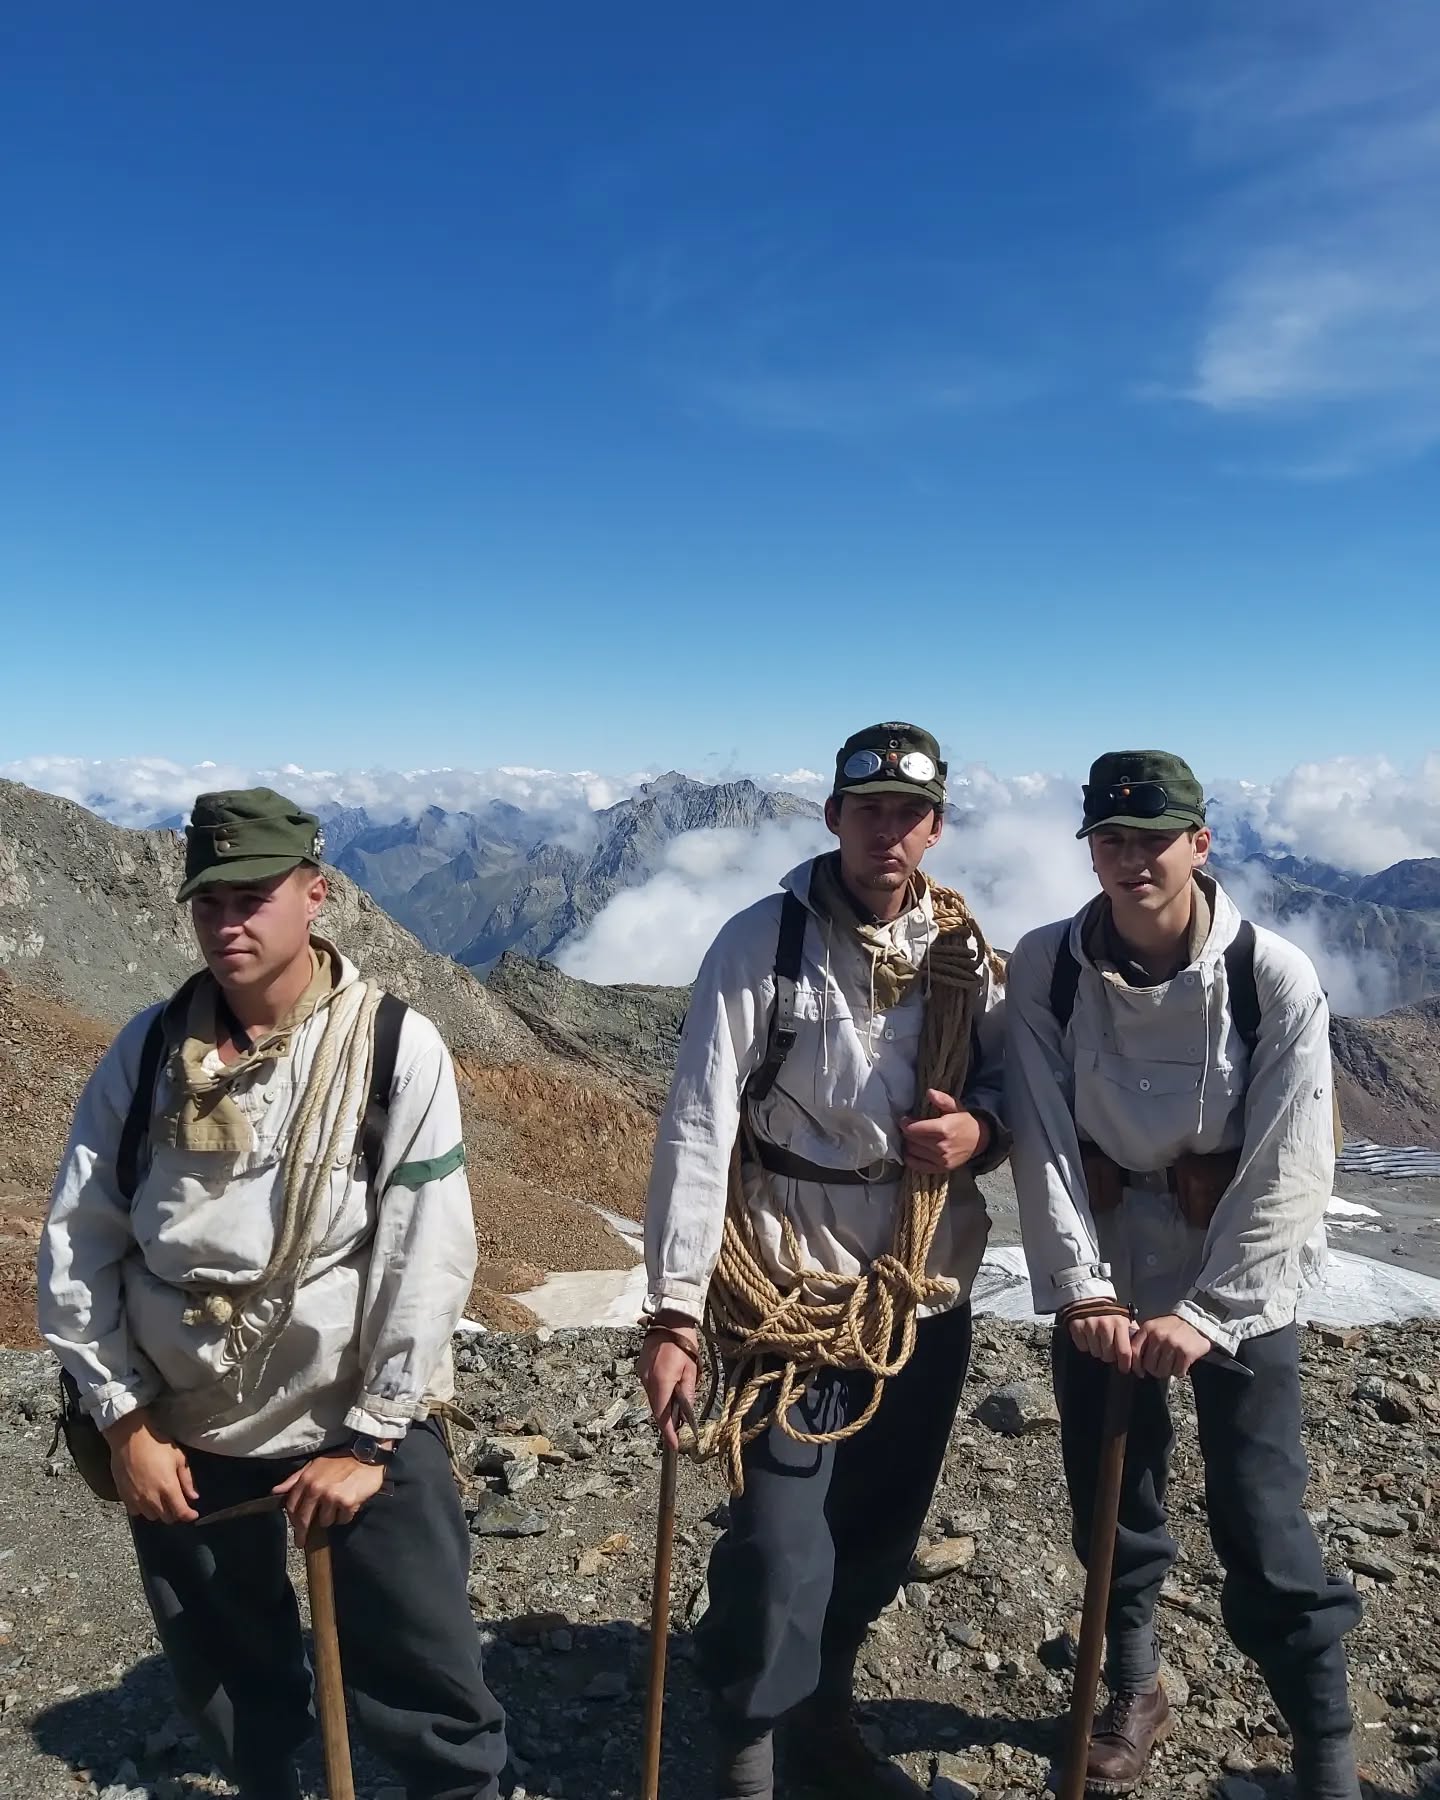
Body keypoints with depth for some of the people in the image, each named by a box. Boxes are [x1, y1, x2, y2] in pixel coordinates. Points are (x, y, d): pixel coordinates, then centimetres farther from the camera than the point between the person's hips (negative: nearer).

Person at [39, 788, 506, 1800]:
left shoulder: (397, 1047, -14)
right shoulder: (150, 1049, -4)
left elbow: (428, 1258, -14)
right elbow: (77, 1243, 1)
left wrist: (368, 1440, -12)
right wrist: (123, 1418, -2)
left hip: (355, 1423, -3)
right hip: (183, 1429, 4)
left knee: (423, 1685, 5)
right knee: (228, 1678, 21)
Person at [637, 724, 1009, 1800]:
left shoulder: (963, 948, 1)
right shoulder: (763, 941, -13)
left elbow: (1011, 1085, 12)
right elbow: (698, 1129, -17)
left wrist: (983, 1129, -13)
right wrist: (676, 1310, -22)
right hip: (796, 1291, -4)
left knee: (881, 1538, 18)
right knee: (779, 1552, -4)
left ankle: (822, 1712, 44)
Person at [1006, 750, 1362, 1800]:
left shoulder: (1276, 977, -16)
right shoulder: (1046, 968, -10)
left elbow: (1288, 1173, -15)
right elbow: (1044, 1143, -10)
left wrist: (1207, 1316, -18)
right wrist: (1081, 1289, -16)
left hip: (1241, 1287, -2)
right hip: (1101, 1279, 3)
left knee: (1262, 1527, 2)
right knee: (1109, 1500, 16)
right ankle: (1133, 1692, 41)